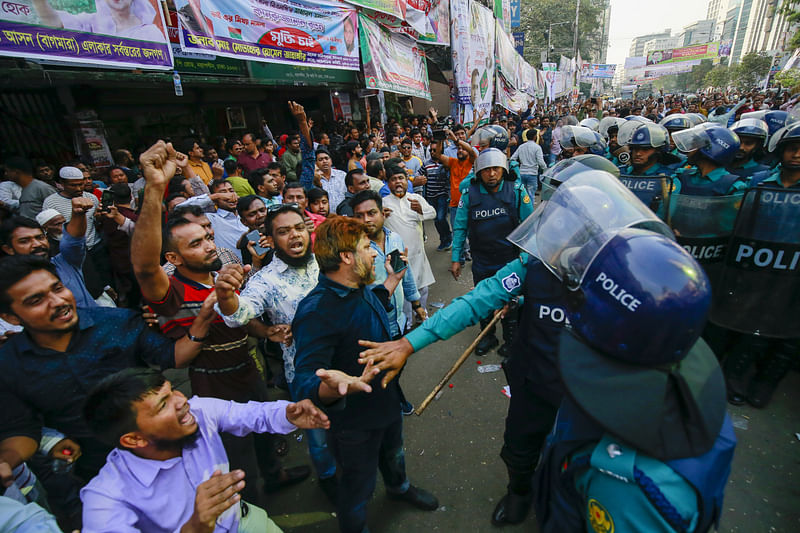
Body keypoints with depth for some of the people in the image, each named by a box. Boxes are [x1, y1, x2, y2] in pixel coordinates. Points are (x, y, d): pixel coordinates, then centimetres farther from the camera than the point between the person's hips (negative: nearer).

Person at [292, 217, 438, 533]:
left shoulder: (361, 288, -8)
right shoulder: (316, 311, -35)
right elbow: (304, 383, -40)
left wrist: (392, 281, 9)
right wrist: (333, 387, -60)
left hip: (387, 399, 9)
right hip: (353, 421, -8)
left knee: (393, 454, 36)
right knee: (358, 489, 19)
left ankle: (399, 487, 69)